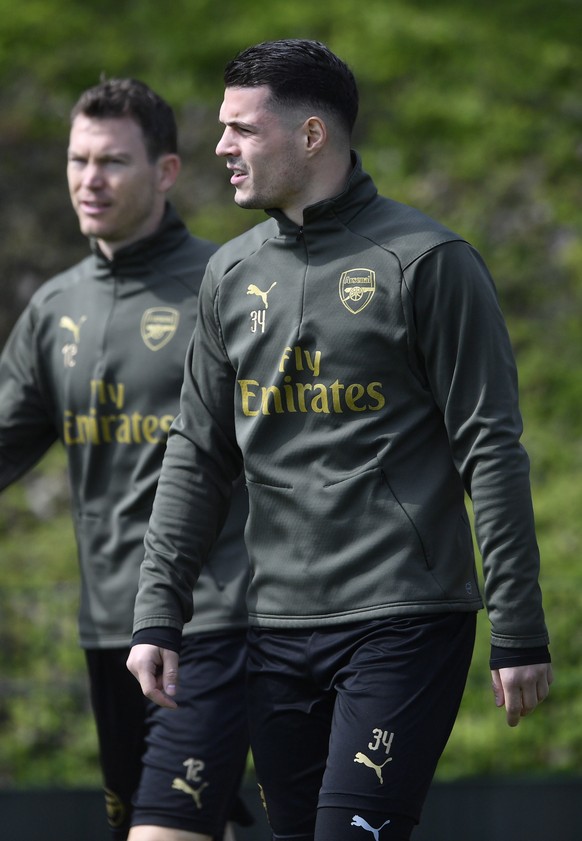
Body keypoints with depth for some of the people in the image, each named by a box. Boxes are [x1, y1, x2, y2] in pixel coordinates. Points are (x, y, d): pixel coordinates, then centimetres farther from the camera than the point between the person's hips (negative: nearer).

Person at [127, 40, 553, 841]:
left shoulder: (427, 262, -5)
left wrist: (519, 632, -9)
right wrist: (158, 616, 9)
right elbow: (197, 457, 17)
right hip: (279, 626, 6)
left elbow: (492, 451, -6)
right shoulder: (233, 273, 13)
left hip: (405, 624, -6)